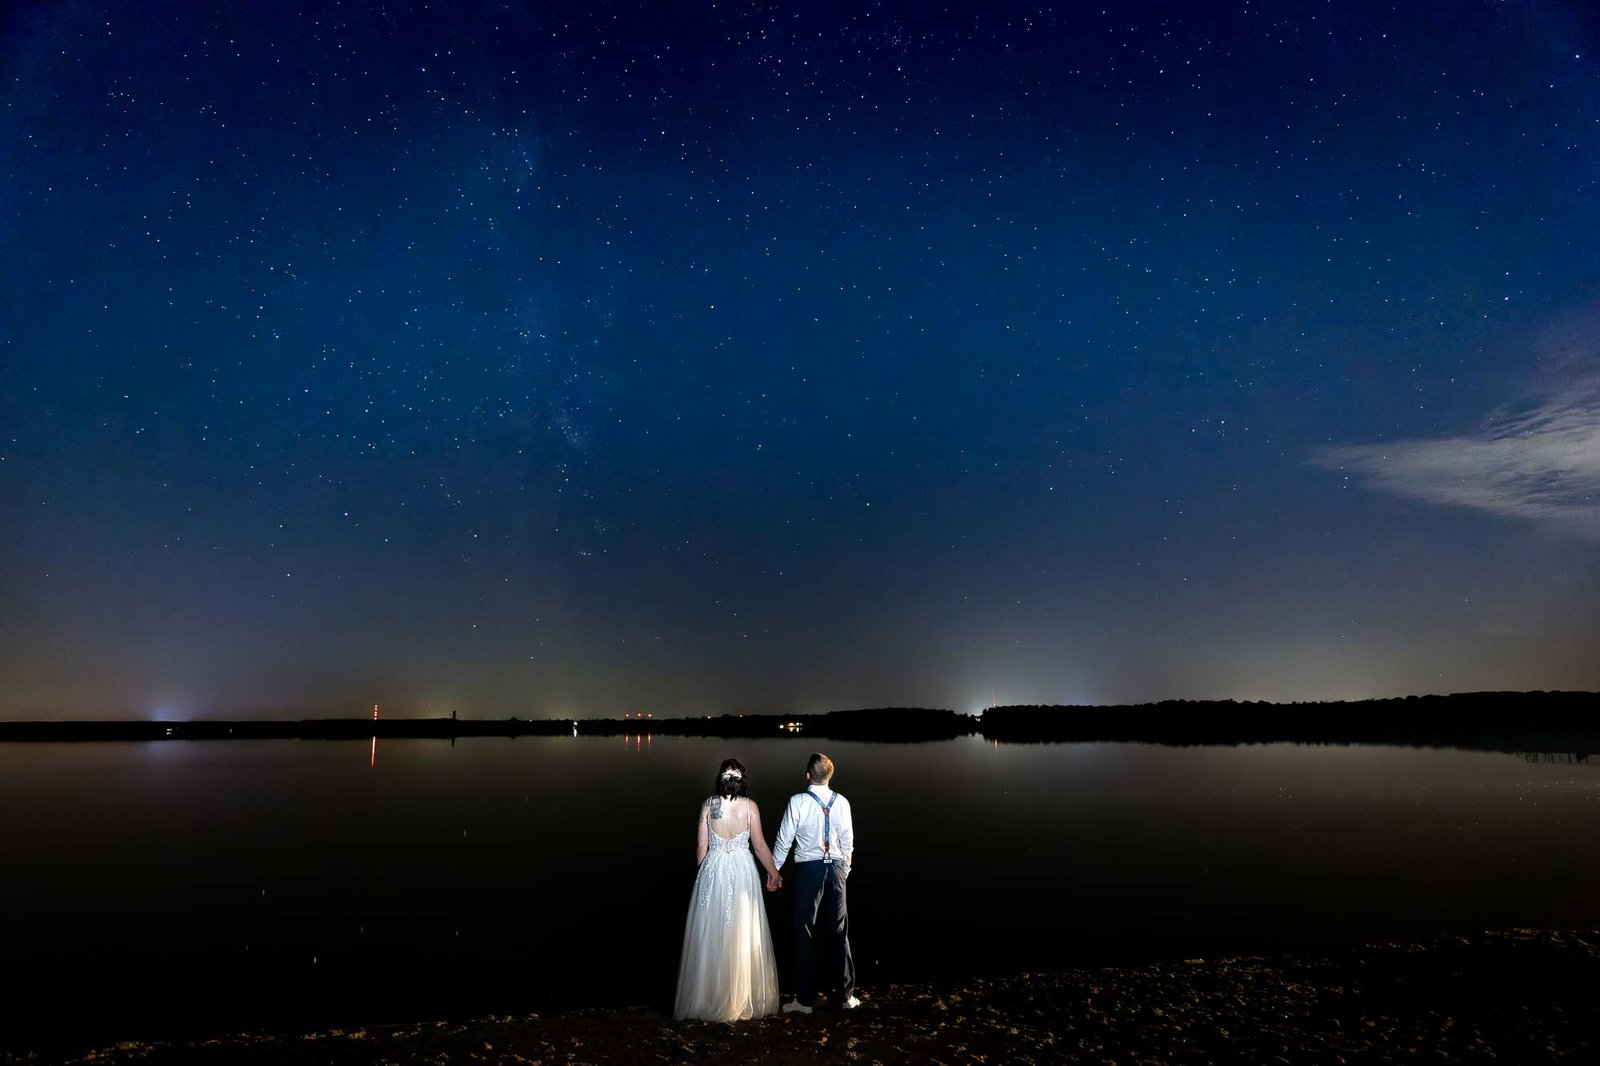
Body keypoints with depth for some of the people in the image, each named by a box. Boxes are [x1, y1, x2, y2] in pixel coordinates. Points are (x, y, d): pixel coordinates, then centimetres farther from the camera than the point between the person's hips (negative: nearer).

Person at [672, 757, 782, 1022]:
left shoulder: (708, 805, -2)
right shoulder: (749, 806, -6)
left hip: (713, 871, 1)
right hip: (742, 871, -1)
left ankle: (708, 998, 18)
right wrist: (773, 873, 10)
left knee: (711, 935, 10)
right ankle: (742, 1000, 17)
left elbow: (701, 847, 1)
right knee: (742, 936, 9)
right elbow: (760, 845, -3)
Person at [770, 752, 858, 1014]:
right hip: (836, 867, 4)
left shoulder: (798, 802, -11)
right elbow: (848, 842, 6)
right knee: (840, 932, 13)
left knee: (805, 933, 6)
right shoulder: (842, 802, -1)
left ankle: (805, 999, 12)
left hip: (809, 869, -3)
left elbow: (784, 840, -6)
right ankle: (847, 996, 20)